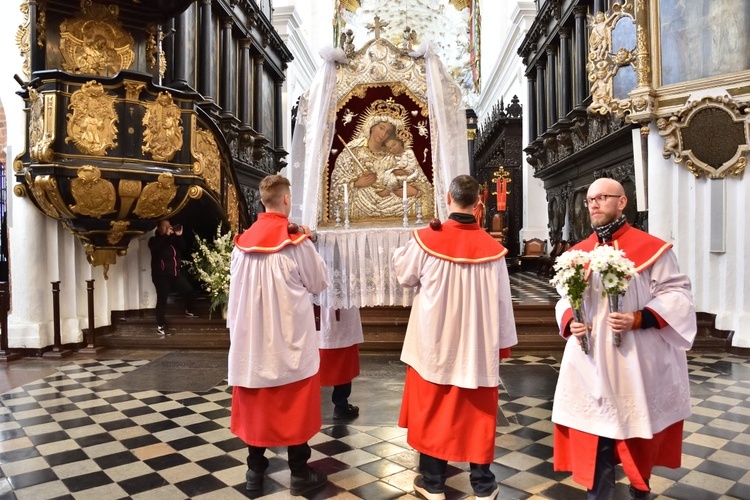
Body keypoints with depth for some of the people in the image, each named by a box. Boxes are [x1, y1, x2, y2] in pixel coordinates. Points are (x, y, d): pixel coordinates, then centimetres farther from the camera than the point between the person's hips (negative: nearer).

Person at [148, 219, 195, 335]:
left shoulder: (173, 239, 15)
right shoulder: (154, 240, 4)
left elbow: (182, 250, 1)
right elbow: (156, 248, -20)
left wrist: (179, 236, -10)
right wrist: (166, 235, -23)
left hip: (176, 273, 4)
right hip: (161, 275, -4)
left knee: (189, 291, -8)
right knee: (162, 299, -6)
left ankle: (188, 311, 17)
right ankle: (161, 325, 3)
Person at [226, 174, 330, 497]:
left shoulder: (242, 242, 0)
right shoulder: (296, 242, -14)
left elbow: (237, 282, 12)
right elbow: (319, 282, -4)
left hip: (251, 335, 5)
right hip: (290, 336, -4)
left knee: (255, 403, 15)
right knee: (294, 405, 8)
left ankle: (255, 471, 27)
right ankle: (300, 474, 19)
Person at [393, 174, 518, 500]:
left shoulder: (426, 239, -12)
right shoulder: (493, 248, -9)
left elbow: (404, 276, 3)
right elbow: (502, 301, -3)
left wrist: (406, 250, 21)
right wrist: (502, 342, 9)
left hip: (434, 340, -1)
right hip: (478, 343, 1)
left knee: (432, 409, 13)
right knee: (478, 413, 14)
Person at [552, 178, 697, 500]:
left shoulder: (651, 248, -4)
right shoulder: (578, 253, 8)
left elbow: (676, 295, -7)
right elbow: (566, 299, 13)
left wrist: (639, 319, -21)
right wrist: (569, 322, -8)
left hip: (636, 363, -2)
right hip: (590, 362, 3)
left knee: (637, 435, 15)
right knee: (594, 438, 7)